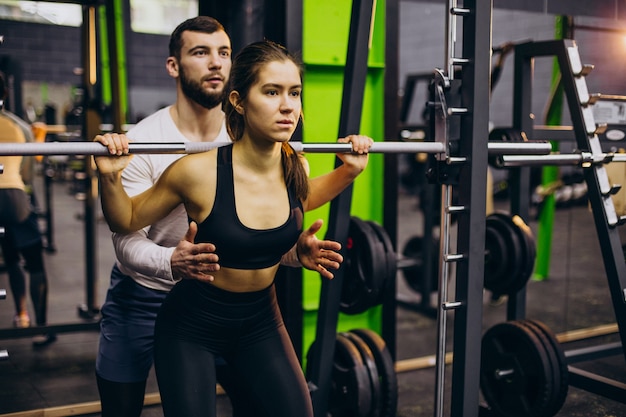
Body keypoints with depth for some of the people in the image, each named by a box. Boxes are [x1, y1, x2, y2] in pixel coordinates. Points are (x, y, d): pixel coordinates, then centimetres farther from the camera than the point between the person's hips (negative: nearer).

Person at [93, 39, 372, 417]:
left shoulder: (295, 170, -12)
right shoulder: (201, 172, -25)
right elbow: (126, 221, -10)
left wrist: (350, 170, 3)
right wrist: (110, 177, -28)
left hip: (261, 319, 4)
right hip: (192, 327, -4)